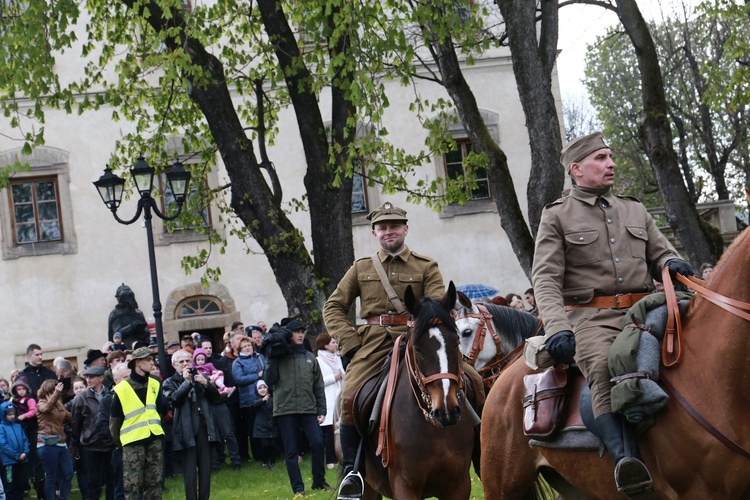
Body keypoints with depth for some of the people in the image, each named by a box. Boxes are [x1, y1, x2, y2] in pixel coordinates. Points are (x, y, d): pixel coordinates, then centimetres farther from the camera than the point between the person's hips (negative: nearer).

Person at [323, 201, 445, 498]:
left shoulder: (427, 267, 11)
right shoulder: (361, 268, 16)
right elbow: (333, 307, 15)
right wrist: (350, 342, 1)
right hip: (372, 341, 1)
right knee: (350, 398, -19)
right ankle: (352, 470, -5)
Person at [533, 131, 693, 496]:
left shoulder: (635, 211, 24)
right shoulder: (557, 217, 9)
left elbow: (660, 254, 25)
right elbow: (545, 277, -1)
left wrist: (672, 264, -3)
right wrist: (557, 327, -19)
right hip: (591, 318, -5)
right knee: (606, 371, -35)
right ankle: (627, 463, -53)